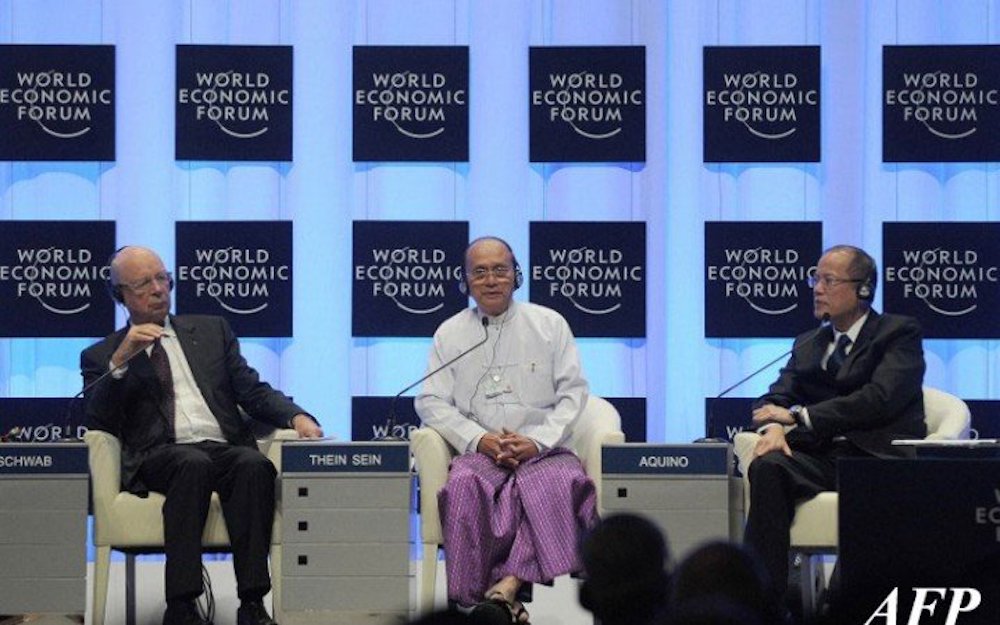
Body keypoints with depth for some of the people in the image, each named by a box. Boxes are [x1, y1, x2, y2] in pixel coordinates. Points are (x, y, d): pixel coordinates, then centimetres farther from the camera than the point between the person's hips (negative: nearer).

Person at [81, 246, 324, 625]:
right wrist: (120, 361, -8)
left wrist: (297, 417, -2)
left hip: (225, 449, 2)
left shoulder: (212, 331, 26)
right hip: (158, 459, -2)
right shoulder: (101, 357, 18)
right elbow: (97, 423, 3)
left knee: (254, 463, -33)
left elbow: (254, 392, 18)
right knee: (194, 463, -38)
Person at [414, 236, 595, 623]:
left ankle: (509, 582, -41)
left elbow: (572, 393, 6)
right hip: (478, 453, 0)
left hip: (543, 450, 0)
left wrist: (538, 441, -10)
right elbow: (431, 401, 8)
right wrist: (479, 439, -9)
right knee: (464, 486, -35)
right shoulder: (449, 334, 15)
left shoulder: (550, 325, 13)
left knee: (558, 482, -36)